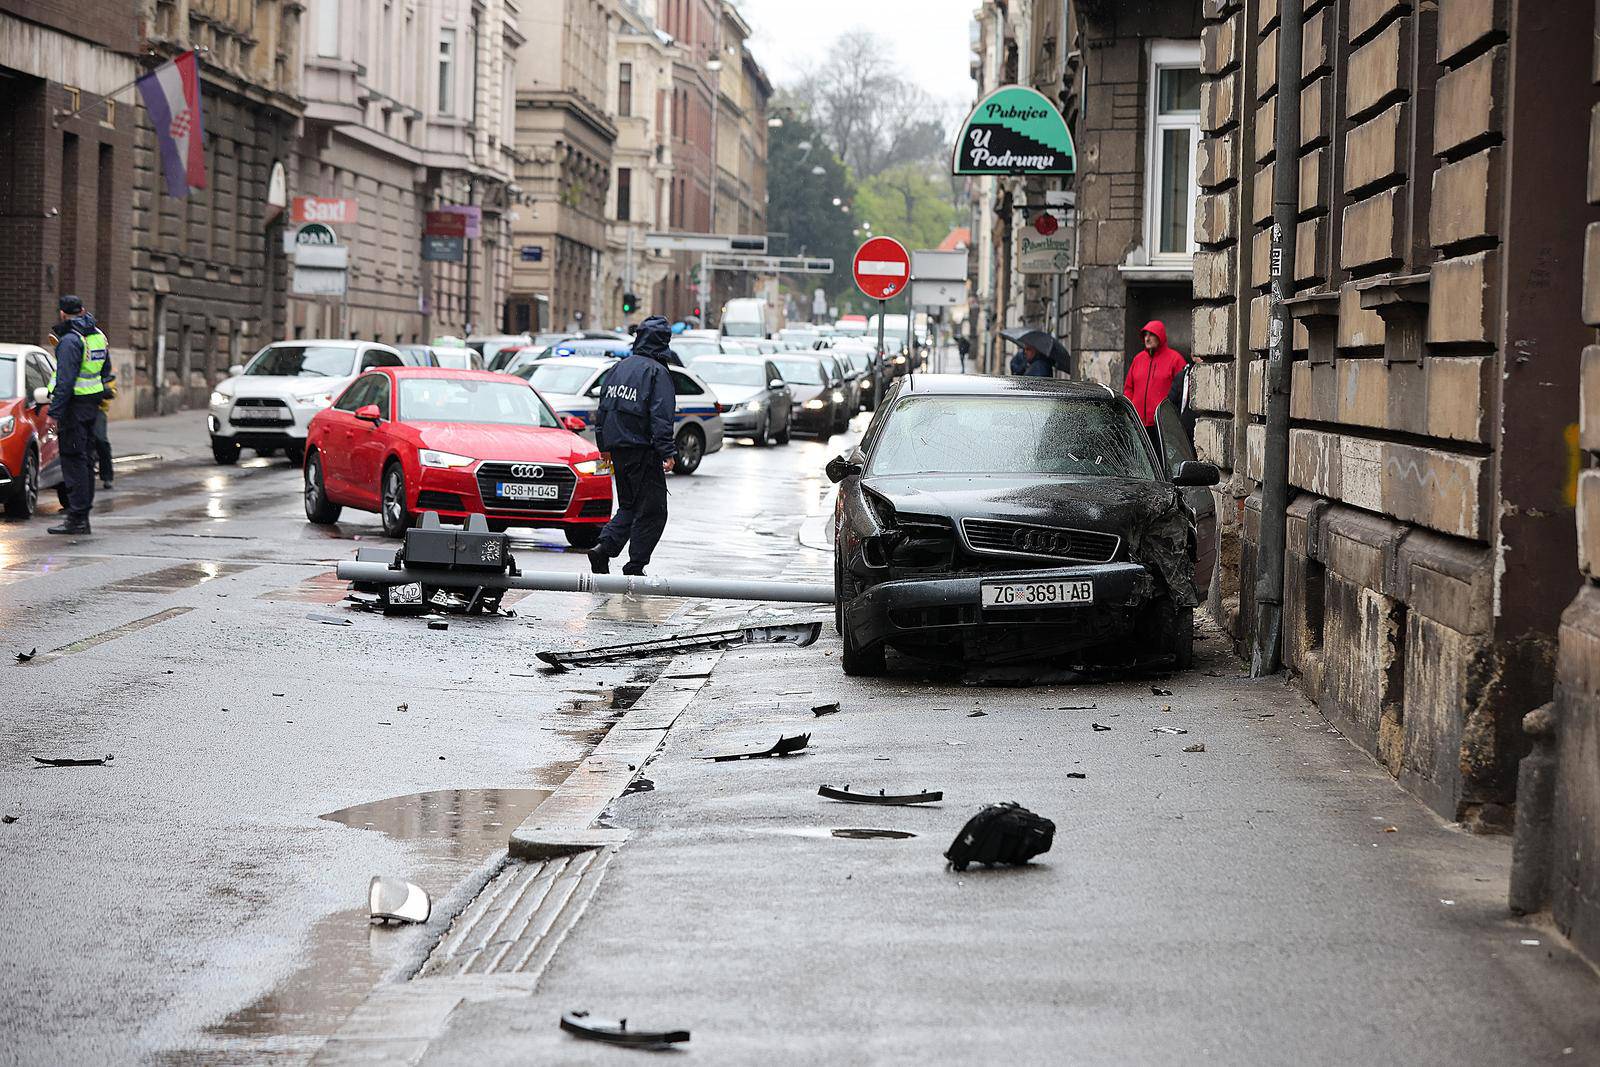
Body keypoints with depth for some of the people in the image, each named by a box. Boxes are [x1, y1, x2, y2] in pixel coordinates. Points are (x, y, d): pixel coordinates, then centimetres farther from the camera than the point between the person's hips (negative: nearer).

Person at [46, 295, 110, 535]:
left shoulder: (70, 340, -15)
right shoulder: (97, 335, 12)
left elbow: (65, 381, -21)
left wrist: (54, 413, -21)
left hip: (74, 405, -9)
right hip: (92, 403, 9)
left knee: (73, 460, -7)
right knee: (85, 458, 12)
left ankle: (77, 517, -9)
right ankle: (83, 513, 17)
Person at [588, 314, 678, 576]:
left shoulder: (618, 369, 11)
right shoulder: (657, 372, -10)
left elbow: (602, 410, 16)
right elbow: (661, 416, -17)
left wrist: (605, 446, 24)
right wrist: (668, 452, -18)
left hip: (617, 448, 7)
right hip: (643, 450, -7)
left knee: (629, 506, 18)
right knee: (652, 511, 2)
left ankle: (604, 547, -1)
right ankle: (635, 566, 0)